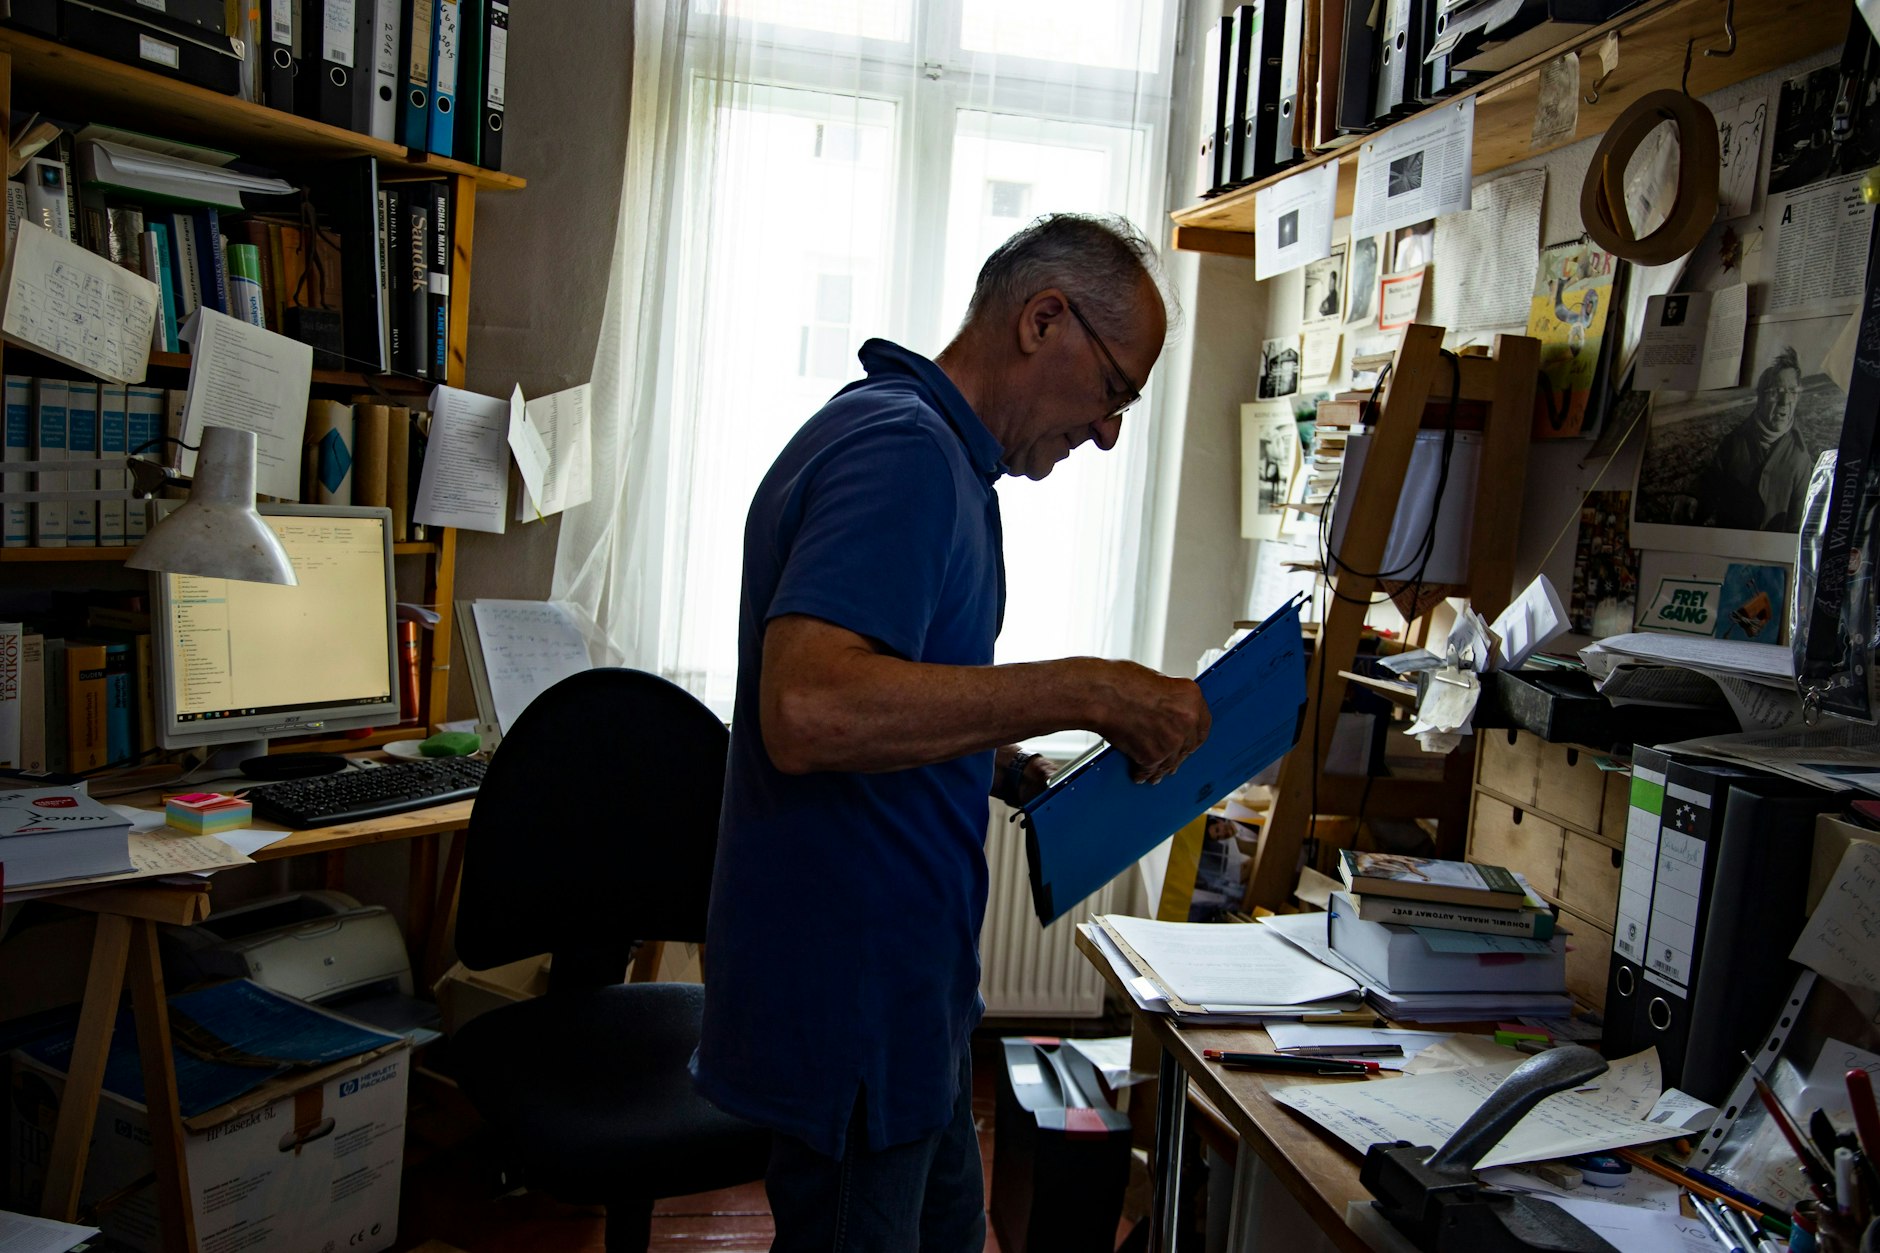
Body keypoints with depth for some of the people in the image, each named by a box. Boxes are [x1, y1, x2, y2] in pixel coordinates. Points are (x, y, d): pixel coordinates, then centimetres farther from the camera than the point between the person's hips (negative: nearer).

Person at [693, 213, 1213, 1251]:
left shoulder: (940, 456, 13)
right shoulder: (899, 447, -21)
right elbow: (808, 709, -35)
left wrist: (1019, 776, 8)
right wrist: (1084, 691, -30)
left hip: (904, 988, 10)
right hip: (848, 997, -10)